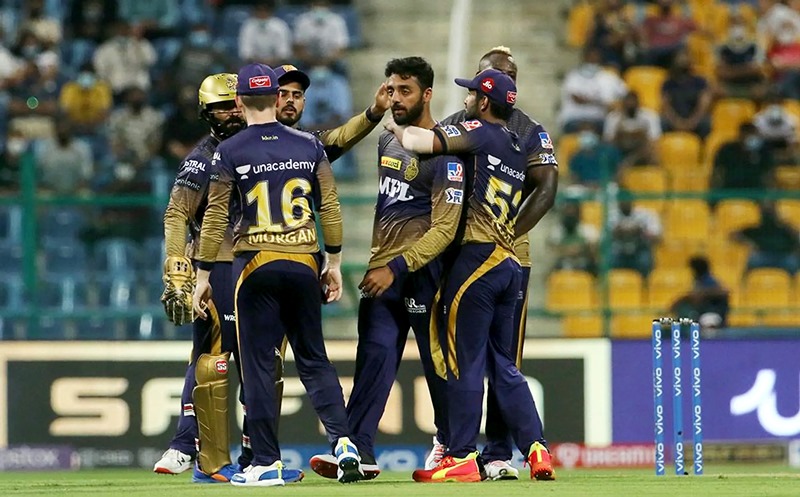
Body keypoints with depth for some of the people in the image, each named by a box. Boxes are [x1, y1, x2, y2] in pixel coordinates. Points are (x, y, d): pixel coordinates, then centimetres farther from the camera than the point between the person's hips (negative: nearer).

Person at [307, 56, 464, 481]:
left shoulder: (444, 153, -10)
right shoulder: (386, 142, 14)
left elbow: (445, 228, -16)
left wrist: (396, 268, -21)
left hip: (419, 273, -6)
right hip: (380, 271, 6)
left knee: (438, 361, 3)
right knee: (375, 355, -6)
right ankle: (358, 450, -16)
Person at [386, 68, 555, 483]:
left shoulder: (480, 133, -6)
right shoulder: (519, 149, 17)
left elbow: (421, 142, -12)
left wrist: (397, 129, 7)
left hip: (476, 258, -8)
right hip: (509, 262, 8)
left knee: (464, 362, -3)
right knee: (503, 365, 12)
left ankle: (462, 458, -2)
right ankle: (535, 449, 4)